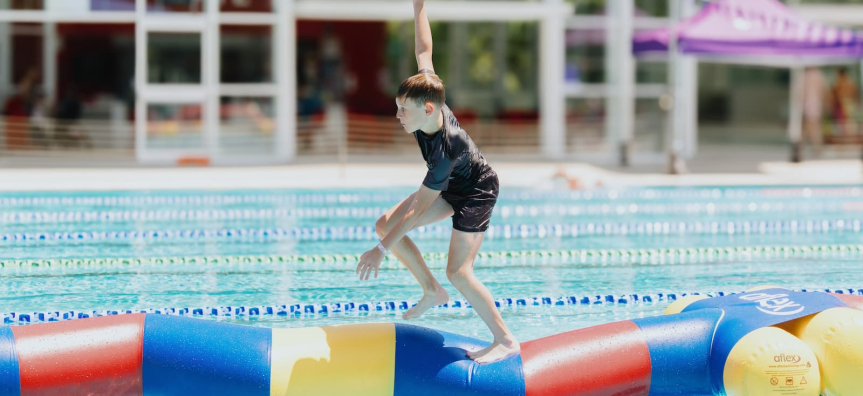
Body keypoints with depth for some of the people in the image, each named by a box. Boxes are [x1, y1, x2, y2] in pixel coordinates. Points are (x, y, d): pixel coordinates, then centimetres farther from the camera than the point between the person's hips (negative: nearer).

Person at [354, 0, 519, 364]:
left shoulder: (446, 151, -38)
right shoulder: (428, 91, -21)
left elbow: (417, 210, -34)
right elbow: (424, 49, -7)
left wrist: (382, 251, -31)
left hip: (476, 191, -9)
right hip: (450, 186, 9)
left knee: (458, 272, -21)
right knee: (385, 224, -1)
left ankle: (506, 341, -11)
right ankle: (432, 291, 11)